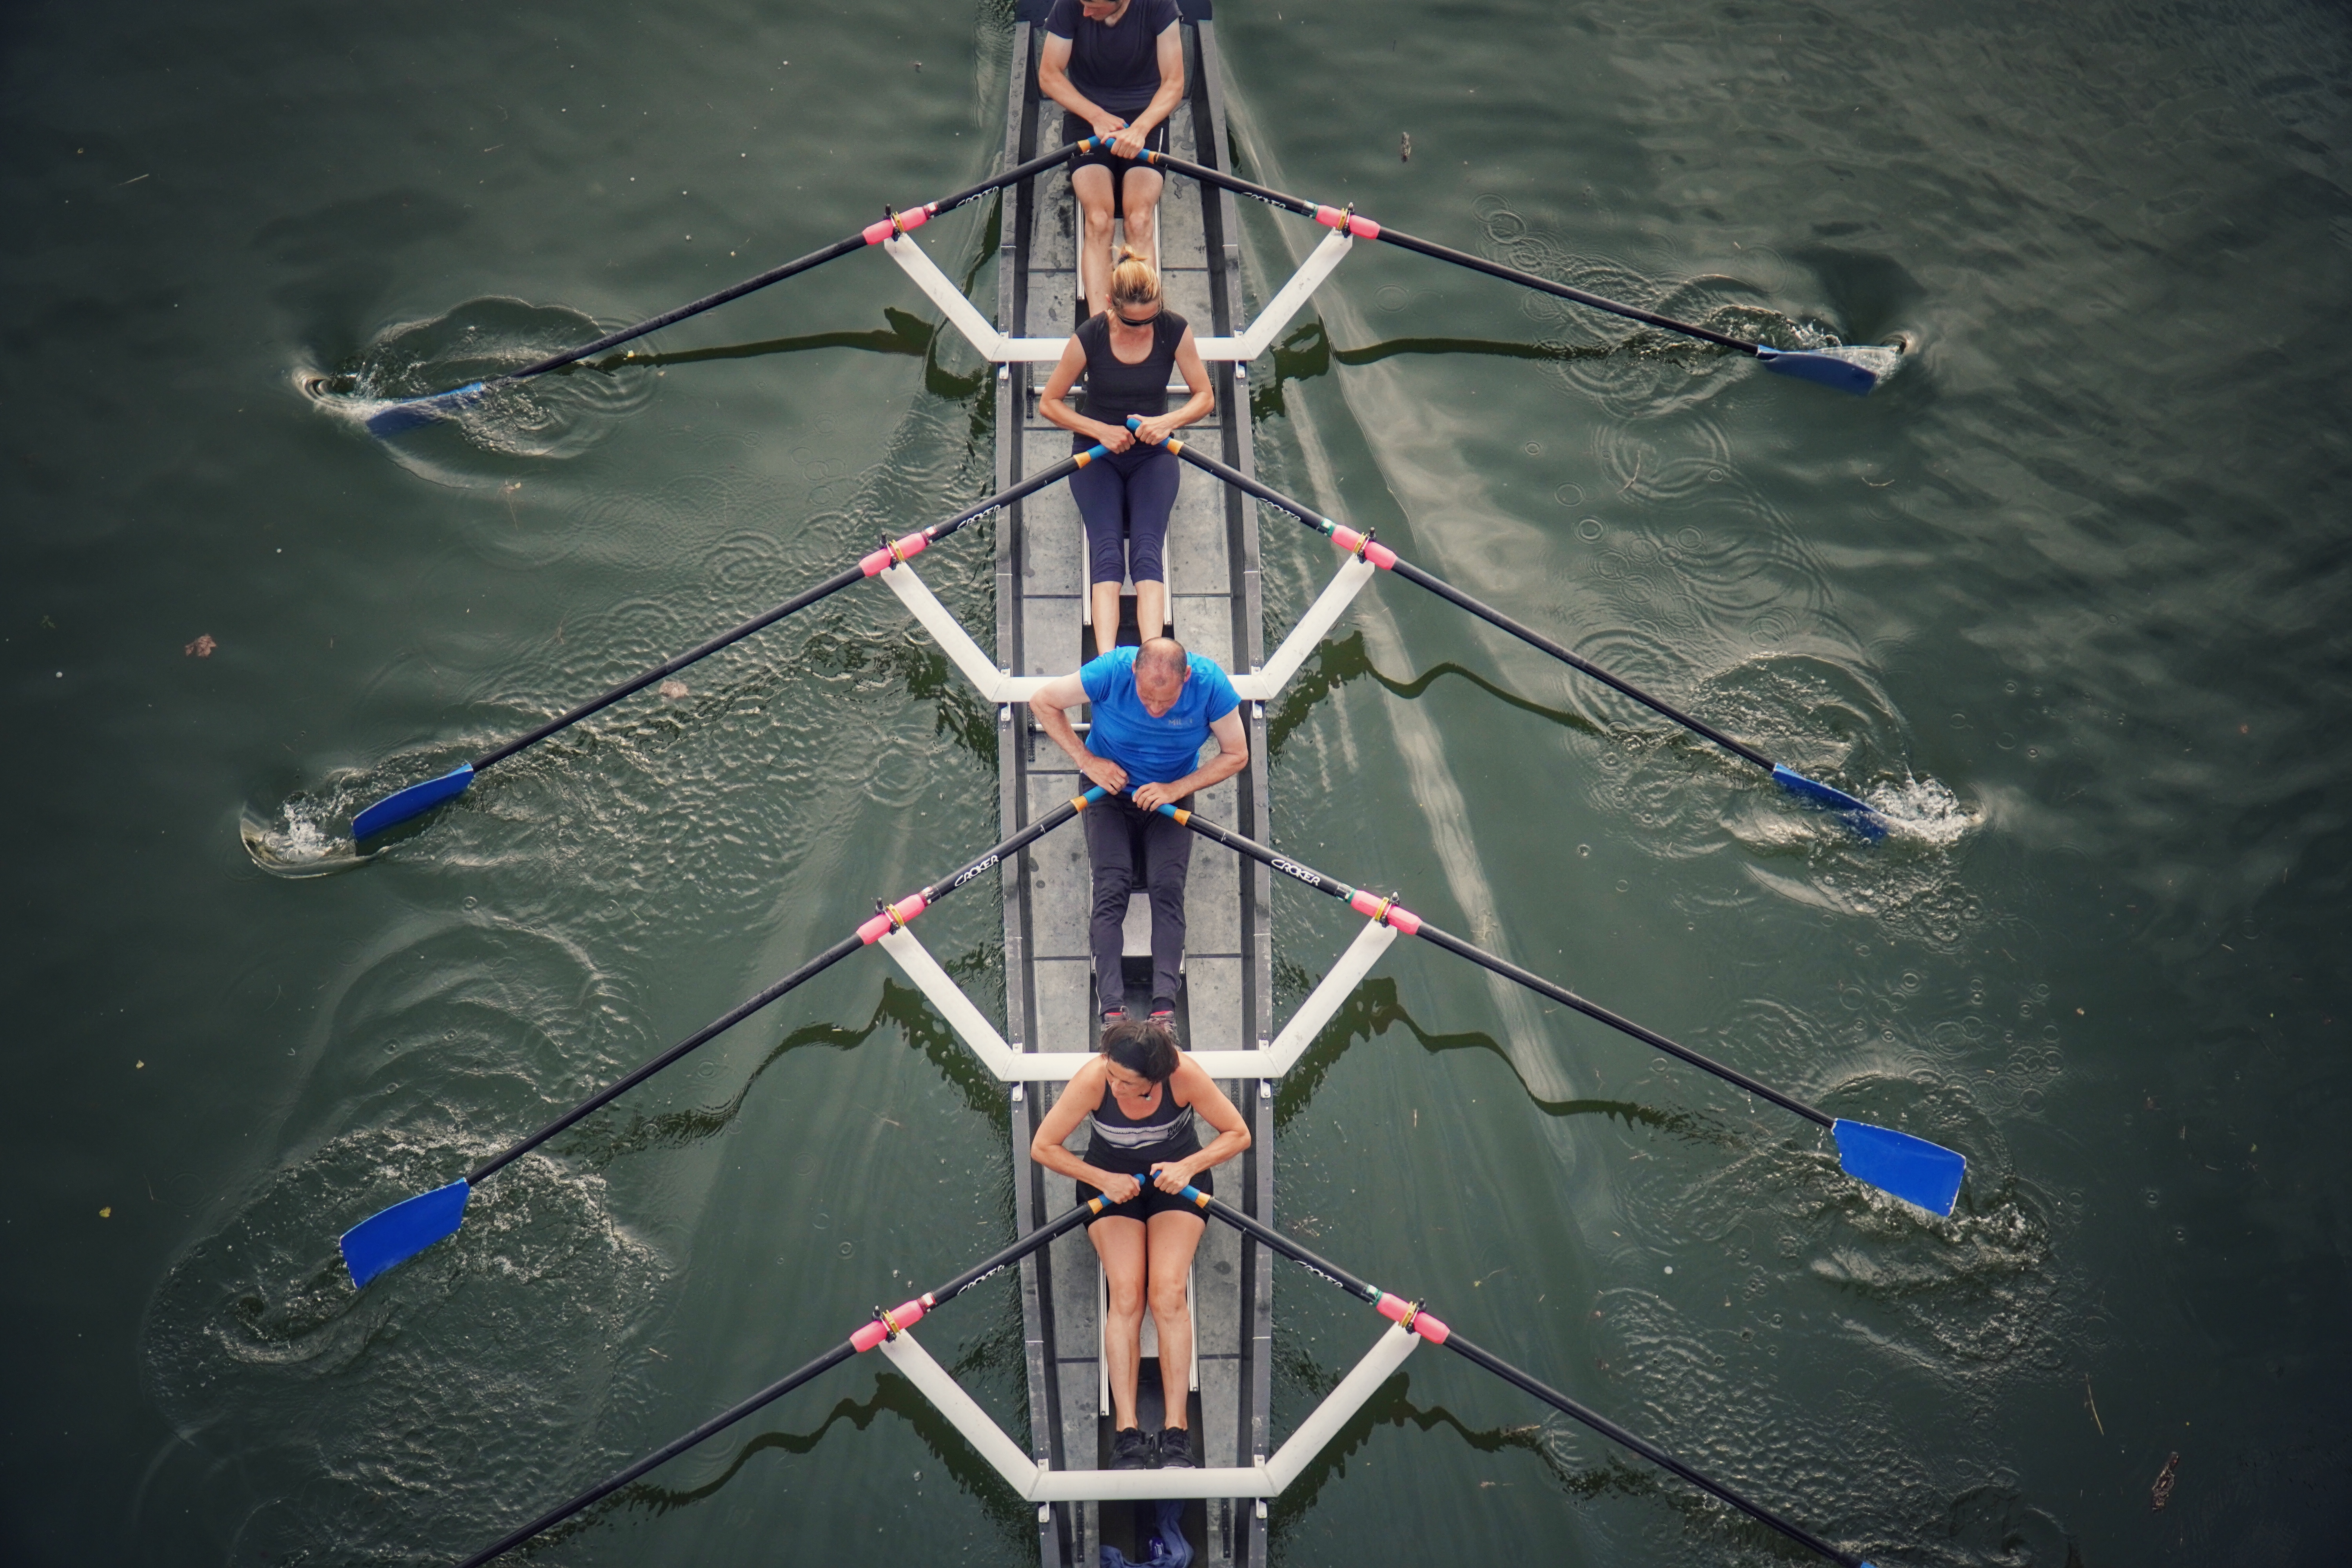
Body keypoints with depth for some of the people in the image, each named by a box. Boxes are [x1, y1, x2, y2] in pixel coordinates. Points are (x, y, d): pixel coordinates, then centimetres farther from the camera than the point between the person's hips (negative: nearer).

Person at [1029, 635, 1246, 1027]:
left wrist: (1175, 789, -20)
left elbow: (1237, 755, -10)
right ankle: (1112, 1009, -25)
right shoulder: (1111, 671, -26)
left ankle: (1165, 1007, -26)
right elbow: (1043, 702, -10)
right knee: (1111, 889, -17)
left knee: (1168, 888, -18)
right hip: (1110, 787, 0)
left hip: (1172, 793, 1)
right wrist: (1086, 760, -15)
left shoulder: (1211, 683, -24)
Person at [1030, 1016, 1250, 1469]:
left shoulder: (1184, 1075, -28)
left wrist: (1189, 1166, -26)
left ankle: (1177, 1428, -20)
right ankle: (1126, 1430, -22)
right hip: (1109, 1182, 0)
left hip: (1177, 1178, 0)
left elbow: (1238, 1134, -13)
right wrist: (1103, 1180, -24)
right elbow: (1042, 1147, -16)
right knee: (1125, 1292, -23)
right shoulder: (1092, 1079, -28)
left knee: (1168, 1291, -23)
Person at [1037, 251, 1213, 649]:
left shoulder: (1175, 330, -9)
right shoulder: (1089, 337, -13)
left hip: (1153, 455, 1)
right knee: (1107, 550, -24)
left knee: (1147, 548, -23)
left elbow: (1205, 397, 2)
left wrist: (1167, 422, -18)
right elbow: (1049, 403, -2)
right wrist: (1101, 431, -16)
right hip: (1097, 453, -1)